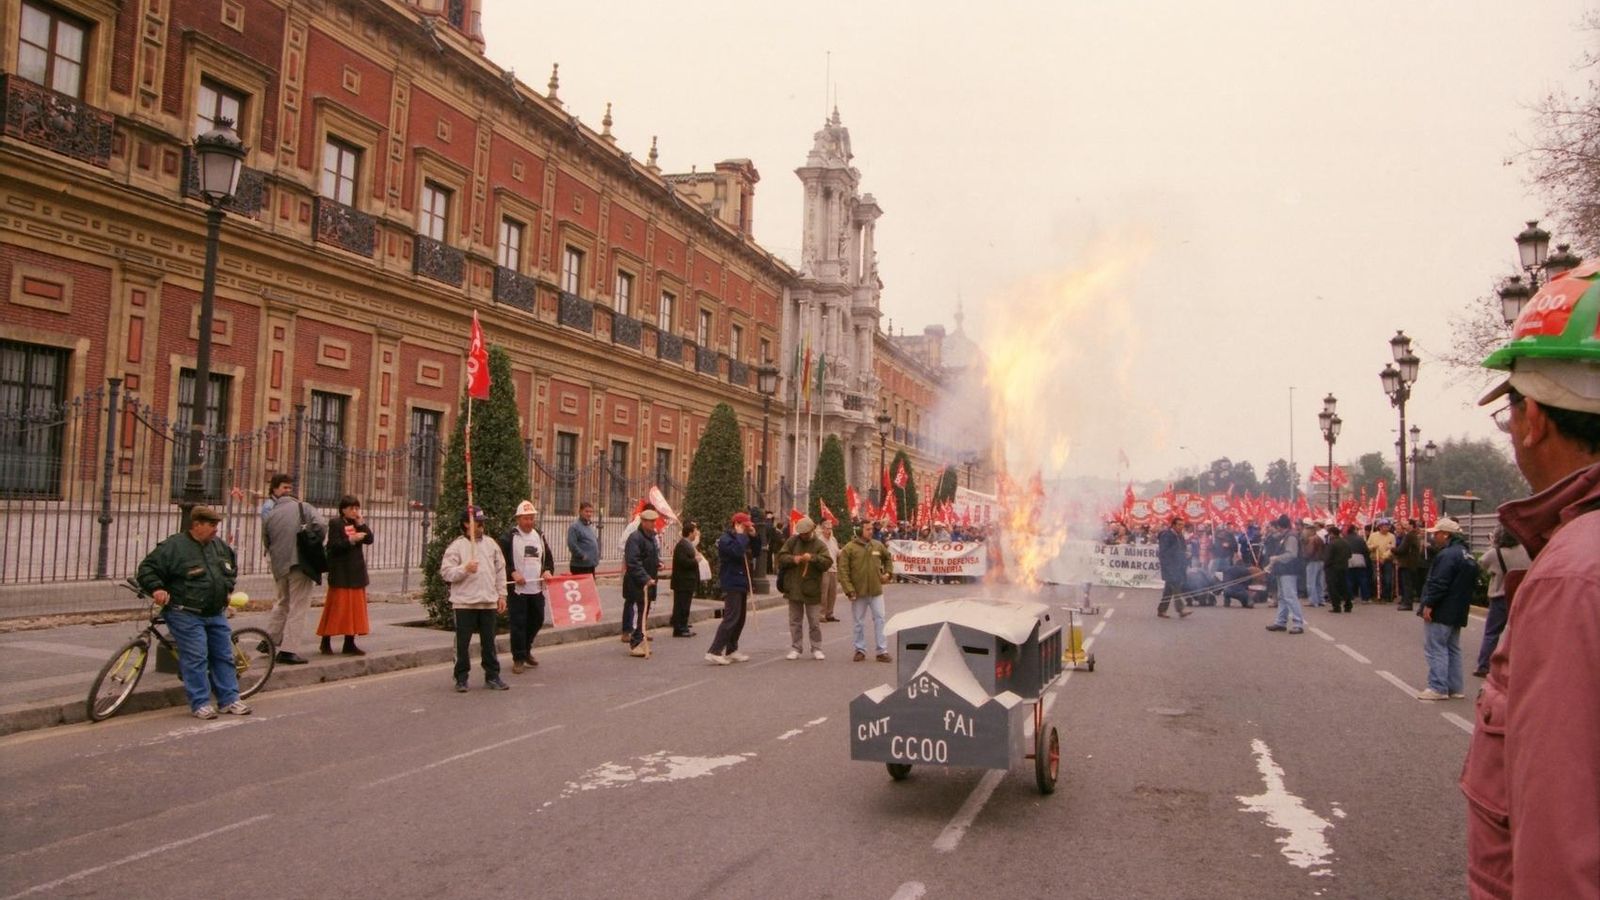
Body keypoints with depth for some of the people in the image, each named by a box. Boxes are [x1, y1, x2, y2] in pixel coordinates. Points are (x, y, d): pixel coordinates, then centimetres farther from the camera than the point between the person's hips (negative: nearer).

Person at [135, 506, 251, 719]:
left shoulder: (220, 546, 11)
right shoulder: (174, 546, -10)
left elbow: (232, 567, 29)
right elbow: (147, 569, -9)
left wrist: (228, 587, 20)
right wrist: (156, 588, -21)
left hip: (216, 614, 7)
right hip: (186, 615, -7)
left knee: (224, 656, 8)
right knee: (195, 658, -8)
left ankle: (229, 699, 15)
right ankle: (200, 704, 0)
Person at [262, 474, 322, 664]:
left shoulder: (270, 514, 10)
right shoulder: (302, 507, -4)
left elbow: (266, 541, 11)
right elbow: (321, 525, -18)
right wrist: (315, 544, -3)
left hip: (279, 565, 6)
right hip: (299, 563, -6)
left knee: (282, 603, 26)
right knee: (298, 606, 0)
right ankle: (287, 650, -3)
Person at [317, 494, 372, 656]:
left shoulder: (359, 524, 13)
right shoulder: (336, 524, -5)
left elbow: (369, 540, 1)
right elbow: (333, 546, -14)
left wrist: (361, 524, -7)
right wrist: (351, 540, -23)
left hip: (356, 572, 6)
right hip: (341, 573, -6)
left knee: (355, 607, 6)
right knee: (336, 607, -4)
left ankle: (349, 643, 12)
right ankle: (326, 641, 7)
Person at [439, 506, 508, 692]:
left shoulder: (490, 544, 9)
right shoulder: (456, 546, -4)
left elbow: (500, 570, 13)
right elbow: (446, 572, -8)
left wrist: (501, 594, 10)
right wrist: (465, 569, -22)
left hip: (488, 602, 4)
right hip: (464, 602, -3)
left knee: (489, 642, 10)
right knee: (463, 642, 3)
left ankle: (492, 676, 18)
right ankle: (461, 679, 13)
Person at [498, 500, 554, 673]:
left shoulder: (539, 536, 13)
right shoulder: (509, 537, -5)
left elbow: (549, 557, 18)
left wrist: (548, 571, -1)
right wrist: (513, 573, -20)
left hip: (537, 588, 6)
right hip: (517, 588, -6)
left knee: (537, 620, 14)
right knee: (518, 624, -4)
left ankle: (526, 650, 35)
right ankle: (518, 659, 5)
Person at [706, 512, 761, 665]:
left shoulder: (740, 538, 18)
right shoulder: (726, 539, -13)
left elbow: (755, 552, 18)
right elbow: (738, 552, -31)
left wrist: (754, 536, 4)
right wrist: (741, 535, -18)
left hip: (741, 584, 10)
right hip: (731, 584, -10)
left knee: (739, 619, 13)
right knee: (731, 618, -15)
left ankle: (731, 651, 21)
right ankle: (714, 652, -16)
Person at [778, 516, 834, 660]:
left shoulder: (820, 545, -3)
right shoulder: (792, 541, 4)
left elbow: (827, 563, -12)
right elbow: (781, 556, 2)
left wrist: (813, 558, -26)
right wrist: (792, 559, -17)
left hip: (811, 590, -2)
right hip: (794, 588, 2)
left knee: (813, 621, 5)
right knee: (795, 621, 9)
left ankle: (816, 649, 15)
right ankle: (795, 648, 17)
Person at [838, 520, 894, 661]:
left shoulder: (878, 545, 5)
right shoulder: (849, 548, -8)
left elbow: (888, 559, 25)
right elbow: (843, 571, -10)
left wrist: (888, 572, 9)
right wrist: (849, 590, -16)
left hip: (876, 591, 3)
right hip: (858, 592, -3)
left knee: (879, 620, 1)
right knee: (859, 622, 8)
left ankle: (882, 651, 6)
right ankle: (860, 650, 20)